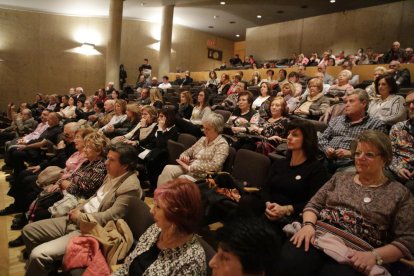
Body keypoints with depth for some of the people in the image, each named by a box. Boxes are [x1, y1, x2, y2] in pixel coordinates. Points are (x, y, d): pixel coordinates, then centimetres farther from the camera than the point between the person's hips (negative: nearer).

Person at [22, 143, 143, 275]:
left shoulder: (131, 187, -22)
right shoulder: (111, 175, 7)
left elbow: (109, 217, -22)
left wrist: (80, 217, -11)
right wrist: (77, 209, 2)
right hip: (75, 219, 10)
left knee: (38, 255, -20)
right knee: (29, 230, 14)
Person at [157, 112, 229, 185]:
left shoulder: (222, 144, -6)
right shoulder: (203, 139, 16)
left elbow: (215, 166, -20)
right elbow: (188, 151, 21)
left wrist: (190, 167, -20)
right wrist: (184, 156, -5)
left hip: (203, 176, -6)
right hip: (189, 170, 6)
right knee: (168, 169, -21)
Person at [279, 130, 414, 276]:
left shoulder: (400, 193, 9)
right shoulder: (340, 177, 18)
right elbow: (314, 204, 14)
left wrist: (374, 256, -13)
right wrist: (308, 224, -7)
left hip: (353, 255, -1)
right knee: (288, 264, -30)